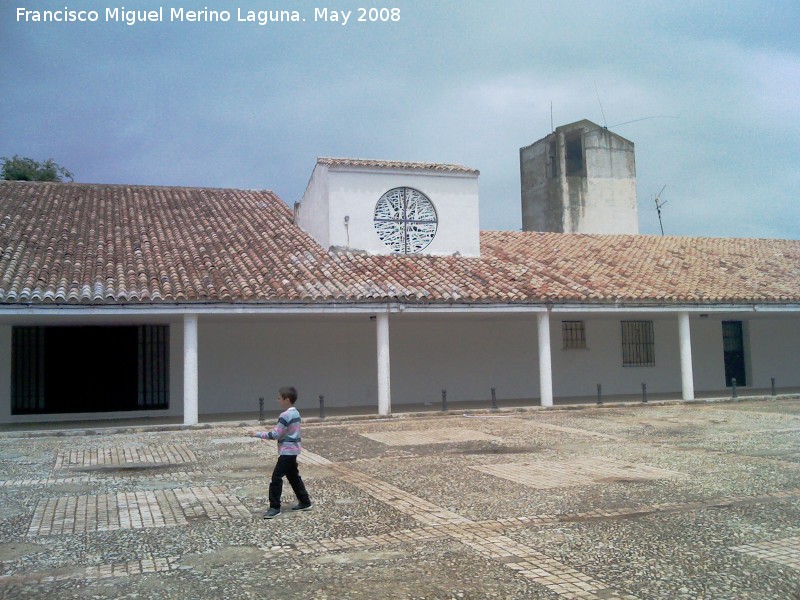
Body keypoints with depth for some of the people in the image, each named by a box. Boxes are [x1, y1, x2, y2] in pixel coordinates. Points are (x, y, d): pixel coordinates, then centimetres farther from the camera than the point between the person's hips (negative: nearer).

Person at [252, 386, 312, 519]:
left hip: (287, 451, -10)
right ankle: (305, 502, 22)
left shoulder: (285, 415, -19)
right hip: (293, 450, 10)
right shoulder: (295, 413, 10)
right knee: (293, 476, 17)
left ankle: (275, 507, -4)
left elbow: (275, 434, -19)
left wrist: (259, 434, -12)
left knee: (276, 477, -7)